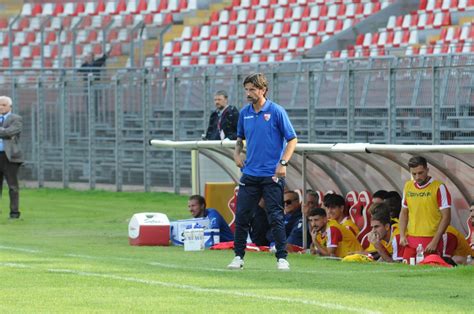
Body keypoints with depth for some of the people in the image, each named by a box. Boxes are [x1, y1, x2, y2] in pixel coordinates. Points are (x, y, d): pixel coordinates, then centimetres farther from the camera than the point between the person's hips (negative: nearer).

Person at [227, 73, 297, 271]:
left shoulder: (276, 111, -6)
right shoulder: (244, 113, 9)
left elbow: (292, 140, -3)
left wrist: (283, 163, -14)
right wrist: (237, 153, 5)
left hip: (272, 175, -5)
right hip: (250, 173, 5)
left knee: (276, 217, -4)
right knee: (241, 216, 3)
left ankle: (282, 258, 3)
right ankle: (238, 257, 12)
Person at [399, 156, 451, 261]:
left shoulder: (439, 187, -6)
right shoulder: (408, 186, 11)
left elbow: (446, 217, -8)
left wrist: (435, 242, -13)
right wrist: (402, 235, 7)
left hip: (431, 241, -5)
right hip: (410, 240, 5)